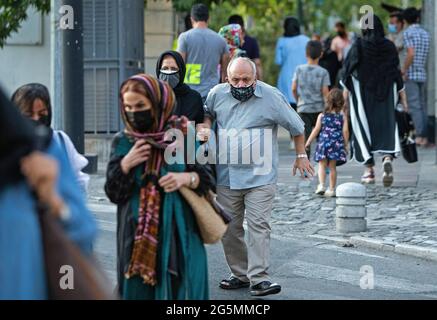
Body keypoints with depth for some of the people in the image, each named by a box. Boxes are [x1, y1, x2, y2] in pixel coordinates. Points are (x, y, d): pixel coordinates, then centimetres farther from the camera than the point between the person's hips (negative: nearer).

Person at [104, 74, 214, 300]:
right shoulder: (123, 142, 4)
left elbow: (208, 180, 2)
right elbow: (113, 193, 3)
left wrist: (186, 178, -18)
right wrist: (125, 165, -13)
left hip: (179, 236, -1)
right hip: (137, 237, 1)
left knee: (179, 290, -2)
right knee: (138, 291, -1)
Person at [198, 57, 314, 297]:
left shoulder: (271, 97, -6)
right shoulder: (217, 94, 3)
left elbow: (296, 126, 6)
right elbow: (206, 114, 25)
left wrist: (301, 156, 11)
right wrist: (204, 127, 3)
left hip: (260, 177, -4)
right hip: (226, 176, 4)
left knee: (258, 225, -12)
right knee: (229, 228, 8)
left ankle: (259, 279, -13)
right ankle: (240, 274, 20)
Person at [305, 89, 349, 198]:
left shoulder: (322, 116, -1)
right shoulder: (342, 116, 0)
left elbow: (316, 130, -1)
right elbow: (345, 131, -4)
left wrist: (308, 142, 8)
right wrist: (346, 145, 6)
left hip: (323, 143, -1)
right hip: (337, 144, 1)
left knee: (322, 165, 7)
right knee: (332, 166, 8)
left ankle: (321, 185, -11)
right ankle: (332, 189, 10)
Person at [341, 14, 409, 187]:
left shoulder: (358, 46, -6)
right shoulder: (389, 46, 1)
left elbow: (349, 70, -6)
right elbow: (397, 72, 3)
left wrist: (345, 95, 1)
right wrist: (403, 97, 9)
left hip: (363, 94, -1)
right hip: (385, 94, 2)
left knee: (364, 127, 7)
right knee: (386, 124, 3)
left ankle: (369, 170, 7)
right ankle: (388, 158, -26)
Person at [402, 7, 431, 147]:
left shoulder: (408, 32, -8)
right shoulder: (426, 33, 12)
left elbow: (411, 53, -18)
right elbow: (426, 55, 12)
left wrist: (403, 71, -12)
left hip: (411, 74, -6)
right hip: (423, 74, 6)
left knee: (414, 106, -6)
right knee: (422, 106, 8)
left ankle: (419, 136, -11)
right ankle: (425, 137, 7)